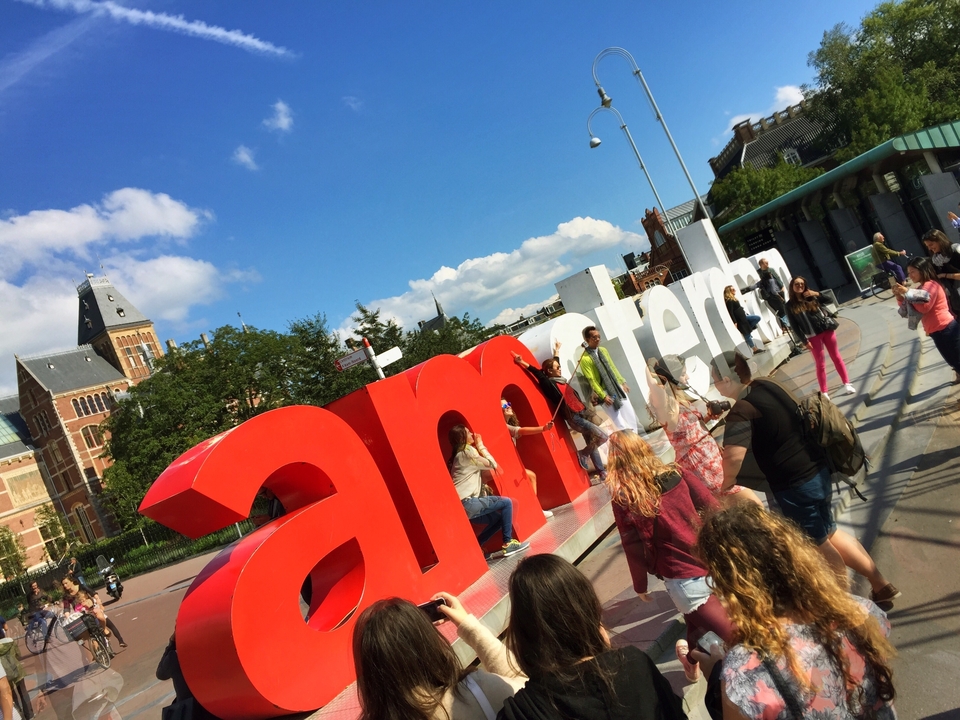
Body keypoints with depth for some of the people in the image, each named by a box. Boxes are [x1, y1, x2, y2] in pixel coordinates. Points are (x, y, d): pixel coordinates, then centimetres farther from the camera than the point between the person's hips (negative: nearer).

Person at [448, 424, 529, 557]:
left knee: (498, 518, 18)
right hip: (467, 503, -10)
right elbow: (492, 464, -6)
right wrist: (480, 445, 1)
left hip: (465, 504, 10)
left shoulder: (460, 454, 19)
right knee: (506, 502, -5)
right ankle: (508, 543, -2)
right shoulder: (467, 452, -11)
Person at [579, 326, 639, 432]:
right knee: (620, 422, -2)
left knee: (631, 416, 8)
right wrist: (603, 396, -16)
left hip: (617, 387, 7)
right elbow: (591, 380, -15)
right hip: (606, 392, -7)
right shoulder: (585, 358, -15)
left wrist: (622, 382, 13)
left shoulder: (603, 350, 6)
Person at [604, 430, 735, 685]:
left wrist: (640, 585, 8)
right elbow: (712, 506, 3)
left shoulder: (623, 498, -11)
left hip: (684, 579, -2)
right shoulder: (676, 472, -2)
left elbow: (634, 548, -6)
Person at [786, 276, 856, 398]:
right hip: (813, 337, -2)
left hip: (827, 330, 3)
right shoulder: (790, 305, -3)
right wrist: (804, 341, -9)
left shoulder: (811, 297, 5)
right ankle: (824, 393, 10)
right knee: (820, 364, 2)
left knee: (836, 358, 11)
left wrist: (817, 294, -15)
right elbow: (794, 326, -5)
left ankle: (847, 384, 22)